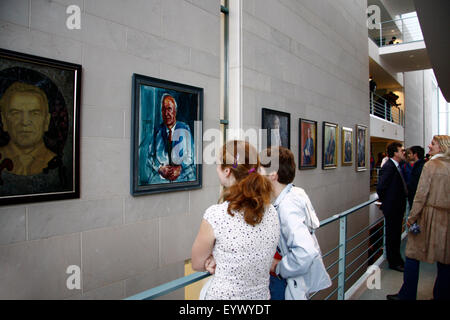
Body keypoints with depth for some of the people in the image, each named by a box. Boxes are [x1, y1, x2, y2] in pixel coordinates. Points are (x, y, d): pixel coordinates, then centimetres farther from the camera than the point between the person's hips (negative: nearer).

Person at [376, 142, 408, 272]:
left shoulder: (396, 166, 10)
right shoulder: (388, 167, -20)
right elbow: (380, 187, -23)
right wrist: (385, 202, -10)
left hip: (397, 208, 9)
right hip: (392, 208, -9)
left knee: (396, 235, 19)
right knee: (392, 236, 4)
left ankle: (397, 260, 32)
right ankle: (393, 262, 16)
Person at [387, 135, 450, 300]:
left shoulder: (430, 165, -10)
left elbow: (421, 194, -12)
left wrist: (412, 217, -6)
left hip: (429, 215, -5)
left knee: (413, 255, 5)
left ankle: (407, 294, 12)